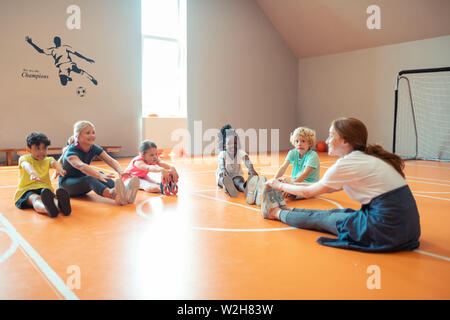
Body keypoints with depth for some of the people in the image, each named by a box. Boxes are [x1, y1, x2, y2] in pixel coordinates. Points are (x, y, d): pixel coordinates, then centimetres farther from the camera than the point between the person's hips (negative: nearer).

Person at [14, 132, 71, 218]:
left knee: (52, 197, -34)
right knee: (36, 199, -37)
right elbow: (26, 165, -20)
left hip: (45, 188, 2)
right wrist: (32, 173, -47)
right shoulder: (25, 158, 6)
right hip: (27, 190, -2)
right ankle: (47, 209, -73)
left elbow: (54, 162, -10)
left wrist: (59, 168, -38)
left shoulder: (47, 160, 16)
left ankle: (60, 206, -71)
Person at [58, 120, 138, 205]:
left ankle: (124, 192, -52)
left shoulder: (94, 148, -8)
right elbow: (81, 166, -46)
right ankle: (113, 195, -65)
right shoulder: (71, 151, -25)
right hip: (66, 184, -5)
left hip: (83, 184, 5)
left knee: (98, 174, -27)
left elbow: (110, 160, -24)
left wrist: (121, 172, -45)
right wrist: (100, 176, -63)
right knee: (89, 178, -35)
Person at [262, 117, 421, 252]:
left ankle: (277, 213, 30)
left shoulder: (347, 164, -13)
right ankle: (286, 209, 38)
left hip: (387, 230, -8)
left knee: (318, 218, 9)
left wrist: (280, 186, 16)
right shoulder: (367, 158, 13)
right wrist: (290, 185, 29)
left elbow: (308, 192, 0)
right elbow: (329, 188, 24)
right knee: (332, 213, 19)